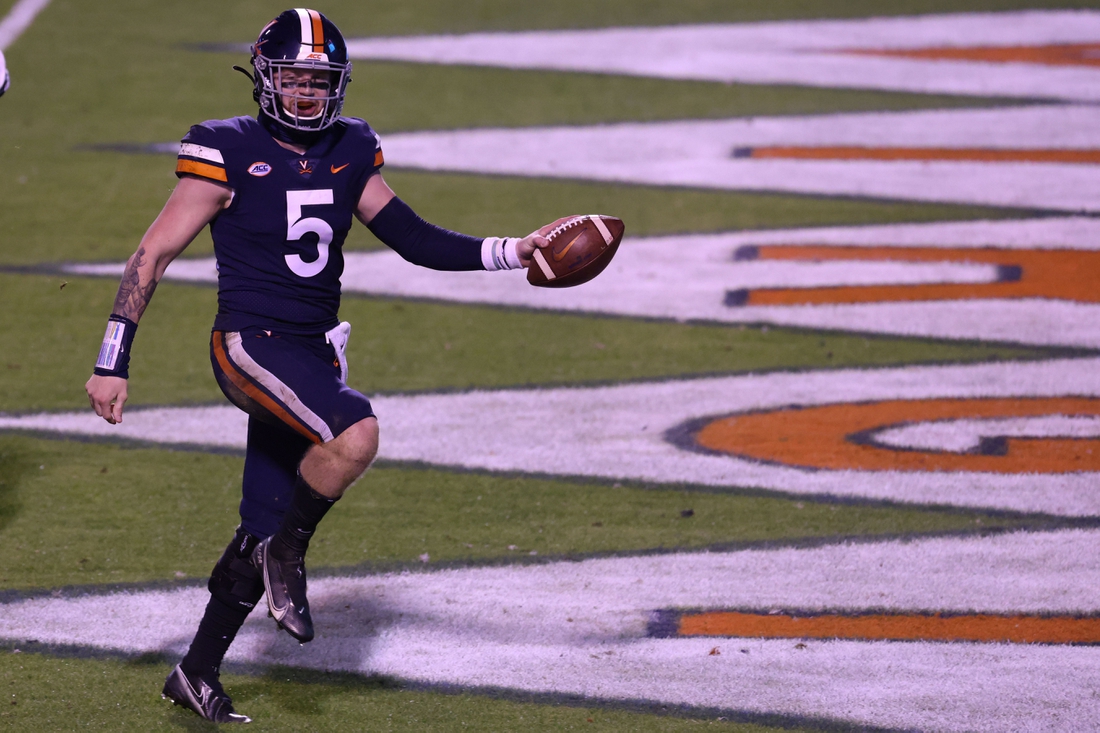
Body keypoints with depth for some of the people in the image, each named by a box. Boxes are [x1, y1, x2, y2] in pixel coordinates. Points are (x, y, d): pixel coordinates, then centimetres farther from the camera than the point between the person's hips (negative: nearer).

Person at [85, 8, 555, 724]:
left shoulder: (349, 155, 8)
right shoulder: (231, 154, -9)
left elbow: (417, 242, 13)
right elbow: (153, 256, -7)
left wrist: (514, 252, 3)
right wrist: (113, 363, -9)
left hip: (316, 352, 6)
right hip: (251, 343, -6)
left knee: (265, 536, 7)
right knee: (355, 432, -33)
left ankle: (197, 674, 20)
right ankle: (287, 554, -10)